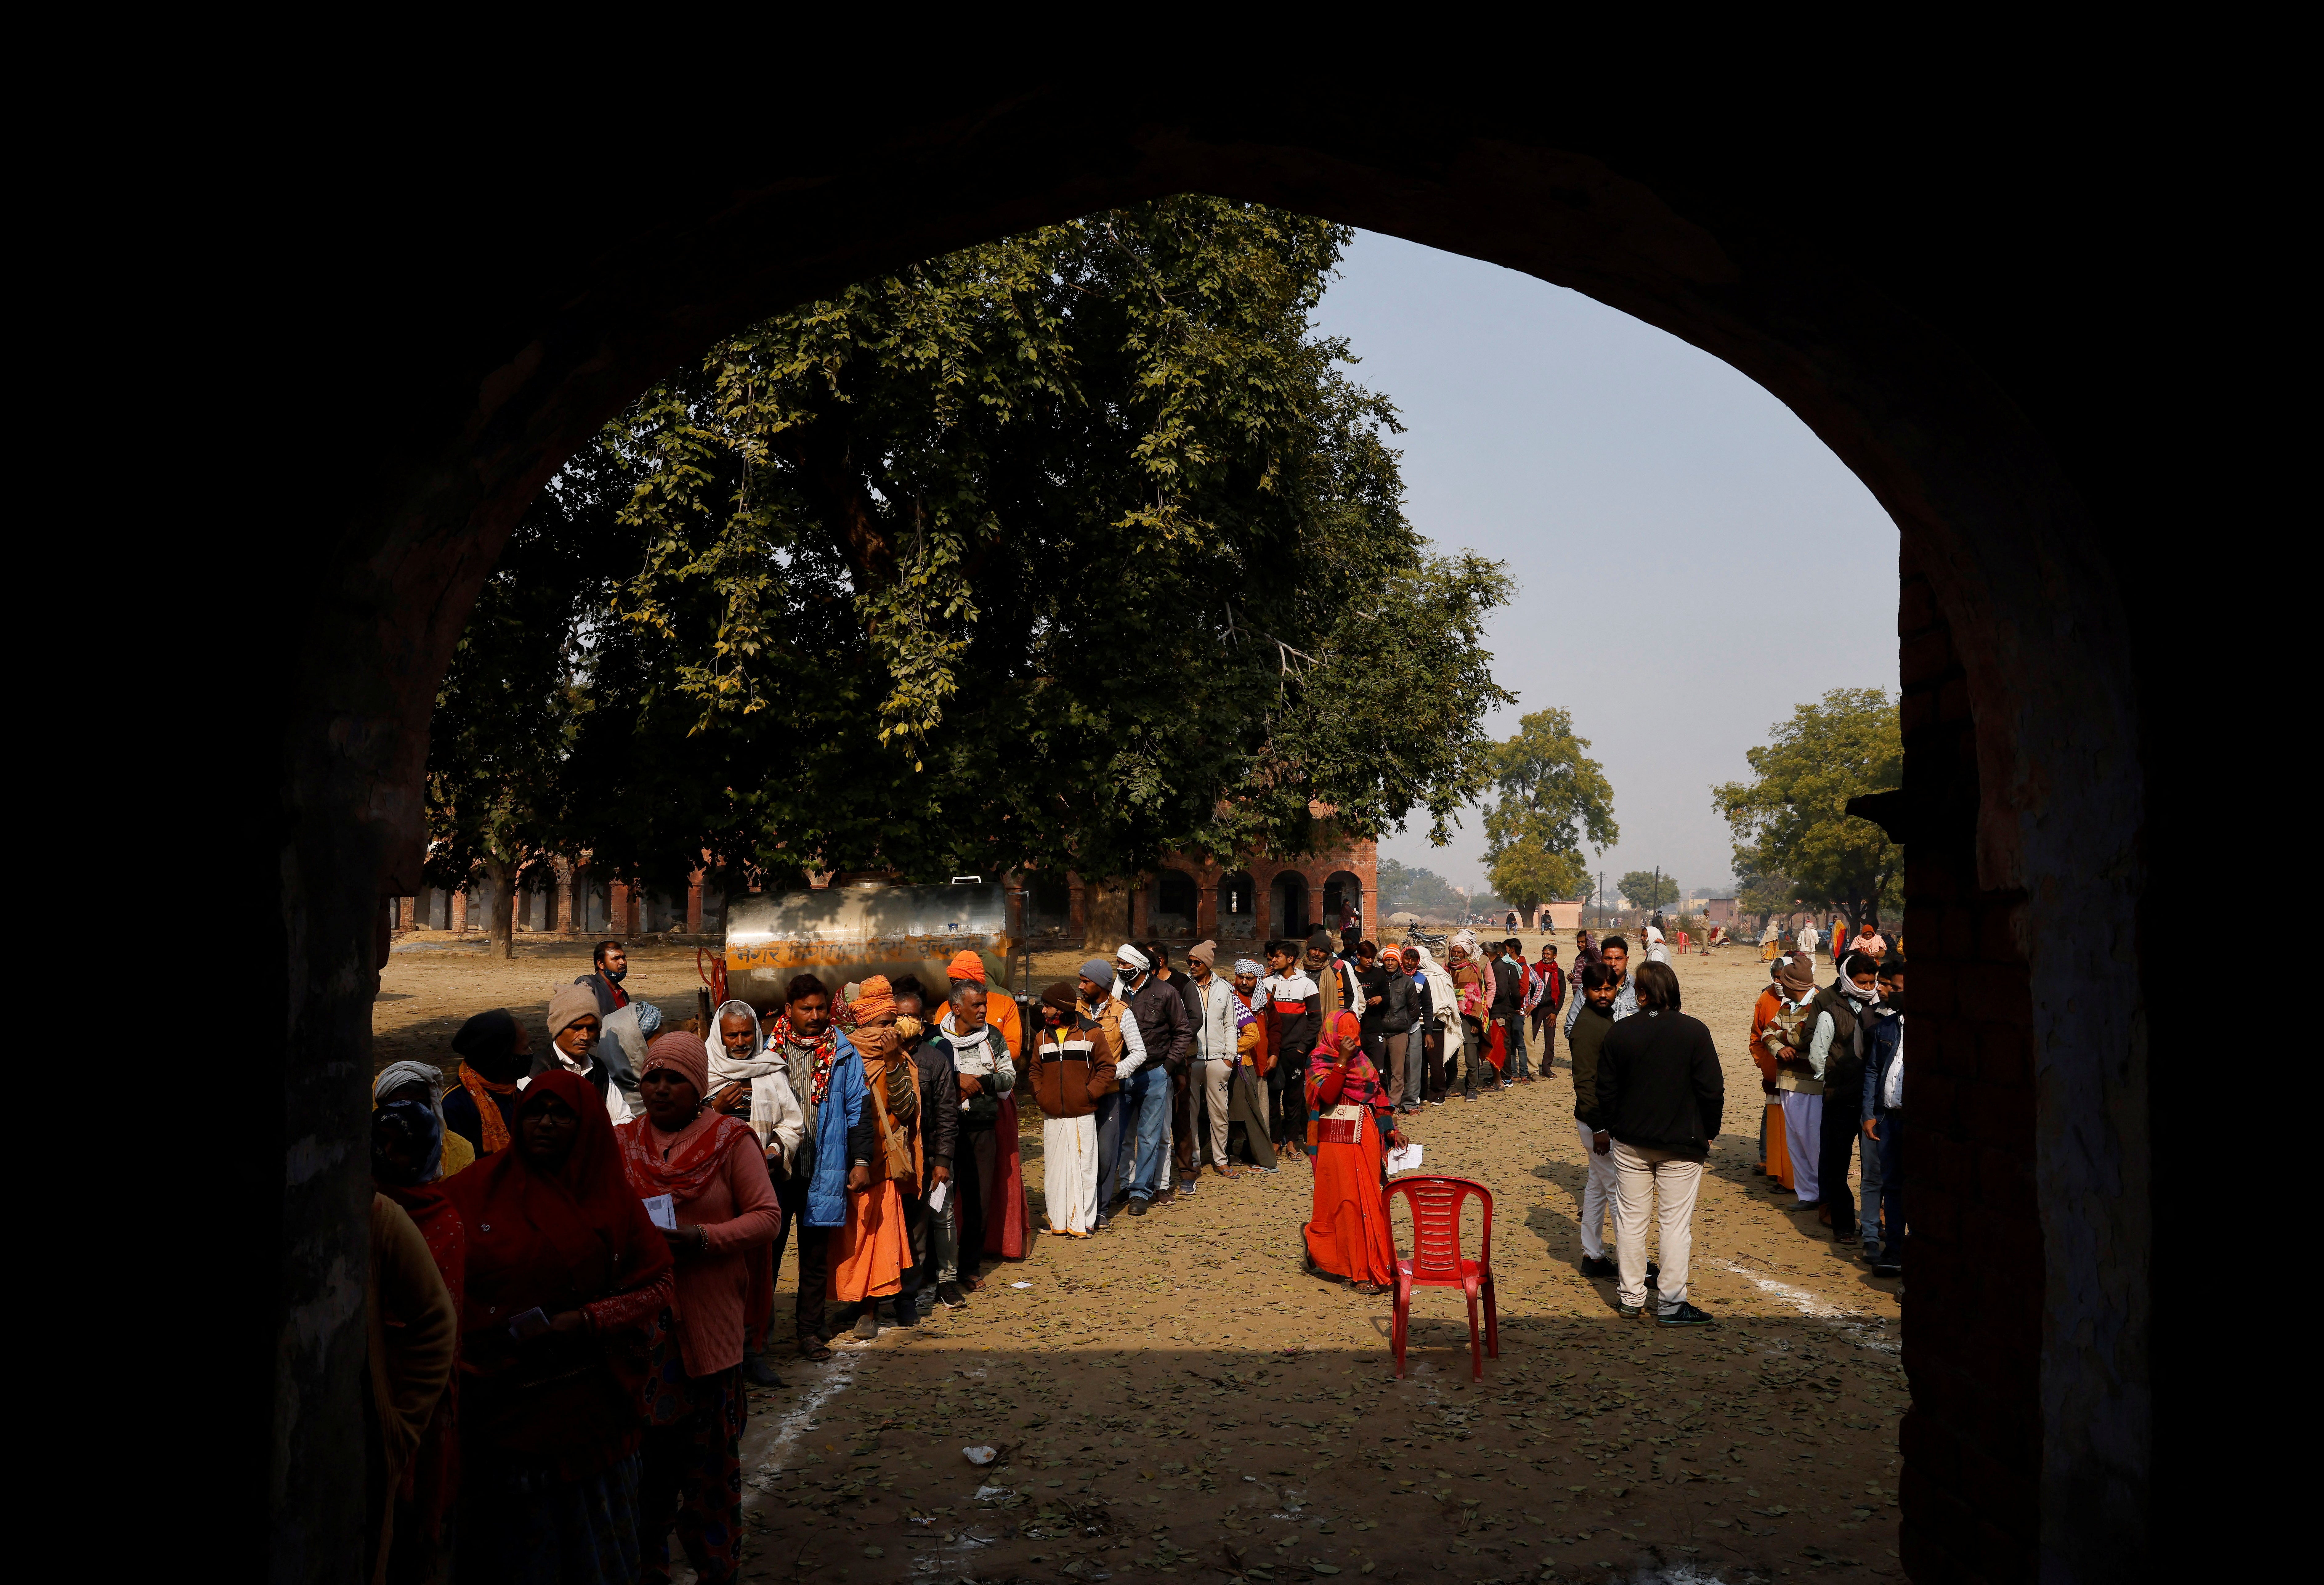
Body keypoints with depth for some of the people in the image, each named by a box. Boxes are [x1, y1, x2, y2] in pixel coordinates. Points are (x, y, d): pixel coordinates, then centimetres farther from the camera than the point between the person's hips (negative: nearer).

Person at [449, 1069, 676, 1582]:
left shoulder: (611, 1196, 0)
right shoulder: (477, 1188, -1)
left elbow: (659, 1287, -2)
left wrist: (579, 1322, -15)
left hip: (586, 1405, 0)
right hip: (498, 1401, 0)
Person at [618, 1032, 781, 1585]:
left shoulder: (732, 1140, -1)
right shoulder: (622, 1141, 8)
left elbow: (768, 1217, -4)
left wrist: (703, 1238, -17)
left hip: (709, 1315, -2)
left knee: (711, 1443, 4)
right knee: (645, 1437, 5)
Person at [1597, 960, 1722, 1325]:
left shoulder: (1618, 1033, -5)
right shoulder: (1694, 1032, -11)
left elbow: (1606, 1091, 1)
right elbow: (1712, 1089, -9)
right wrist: (1709, 1132, 5)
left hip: (1631, 1142, 2)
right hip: (1682, 1144, -2)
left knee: (1631, 1219, 11)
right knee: (1676, 1222, 4)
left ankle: (1631, 1297, 18)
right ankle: (1672, 1303, 7)